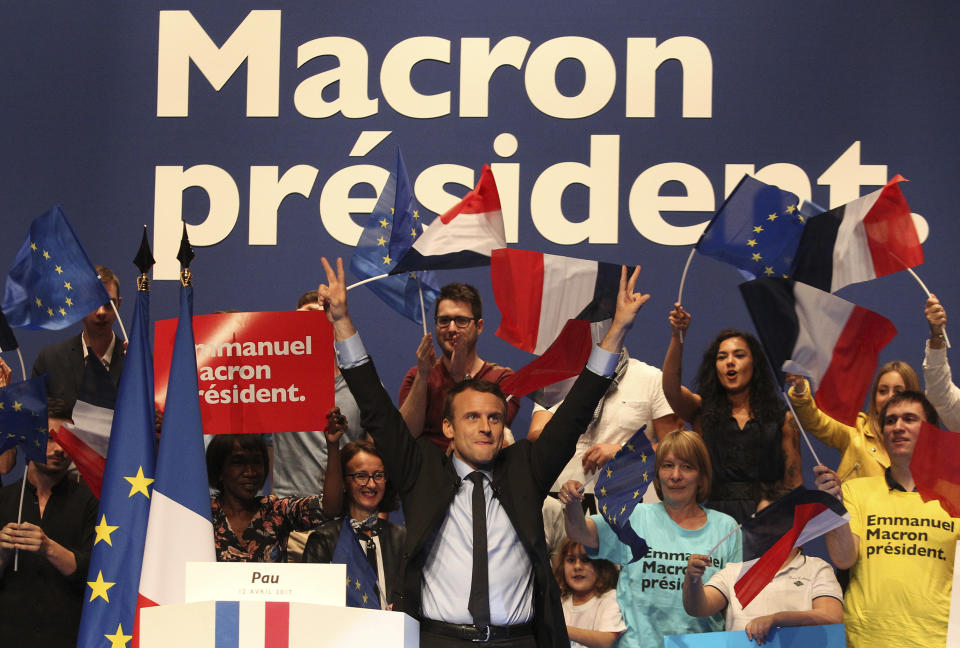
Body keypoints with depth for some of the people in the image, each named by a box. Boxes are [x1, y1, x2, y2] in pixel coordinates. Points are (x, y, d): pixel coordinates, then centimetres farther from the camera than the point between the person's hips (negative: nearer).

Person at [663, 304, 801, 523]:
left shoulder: (782, 418, 13)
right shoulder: (702, 410, 14)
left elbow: (793, 482, 11)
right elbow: (671, 389, -6)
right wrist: (677, 336, -19)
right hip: (716, 513, 1)